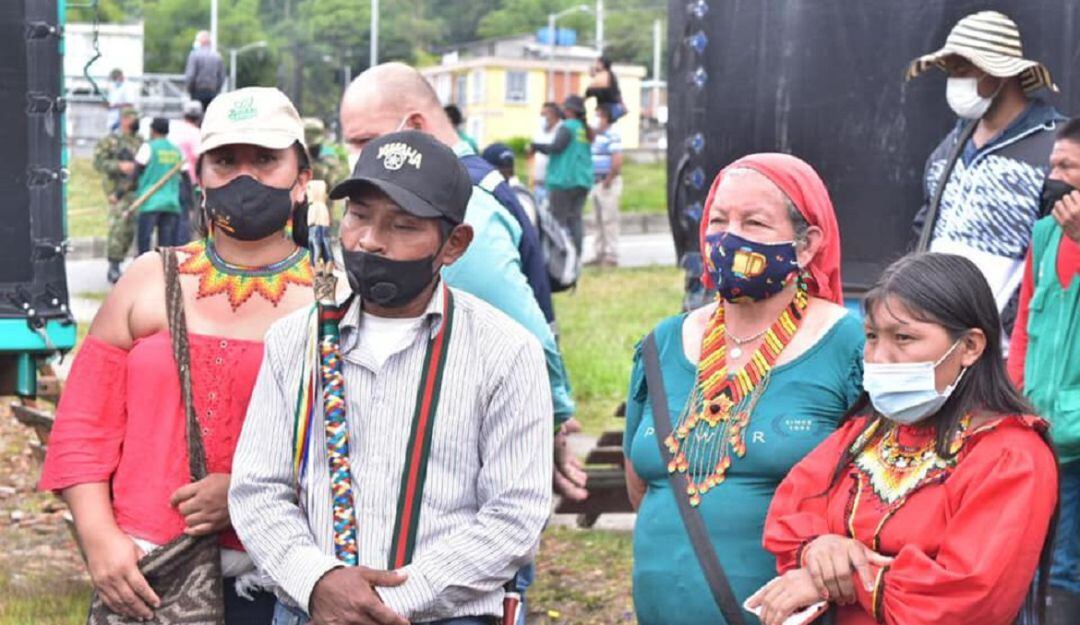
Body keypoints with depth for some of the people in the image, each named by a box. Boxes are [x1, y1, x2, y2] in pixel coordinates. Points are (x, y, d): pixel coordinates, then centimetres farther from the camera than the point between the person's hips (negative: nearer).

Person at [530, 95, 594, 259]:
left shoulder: (567, 127, -9)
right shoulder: (587, 131, 14)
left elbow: (557, 147, -19)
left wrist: (536, 146, -11)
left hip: (564, 180, -7)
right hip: (583, 180, 7)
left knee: (559, 219, -5)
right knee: (575, 217, 7)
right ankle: (576, 254, 3)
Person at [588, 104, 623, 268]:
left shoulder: (612, 136, -12)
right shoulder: (596, 135, 14)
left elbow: (617, 161, -19)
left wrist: (608, 180, -16)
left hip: (608, 183, -9)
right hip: (596, 182, 9)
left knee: (609, 219, -7)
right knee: (599, 221, 12)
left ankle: (612, 256, -4)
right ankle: (600, 254, 18)